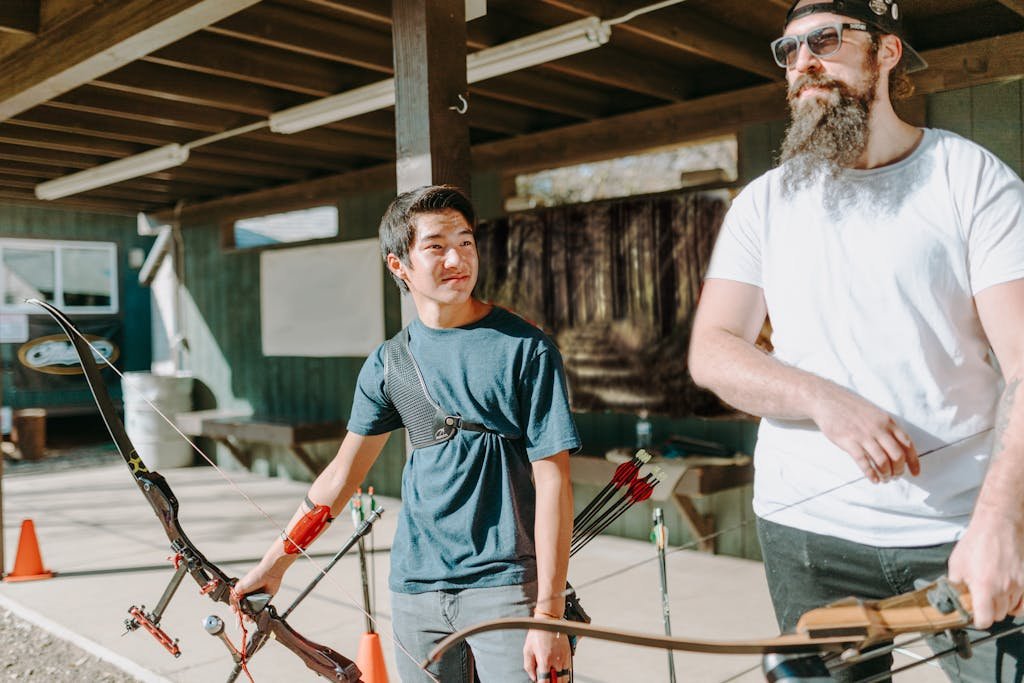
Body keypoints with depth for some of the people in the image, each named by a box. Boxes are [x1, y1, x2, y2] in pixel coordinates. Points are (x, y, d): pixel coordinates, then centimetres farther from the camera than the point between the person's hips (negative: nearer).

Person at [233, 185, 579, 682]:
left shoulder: (526, 350, -8)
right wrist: (272, 564, 12)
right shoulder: (389, 362, 4)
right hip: (414, 588, 3)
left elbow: (552, 480, -10)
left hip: (505, 585, -3)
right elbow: (342, 474, 11)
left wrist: (549, 614, -13)